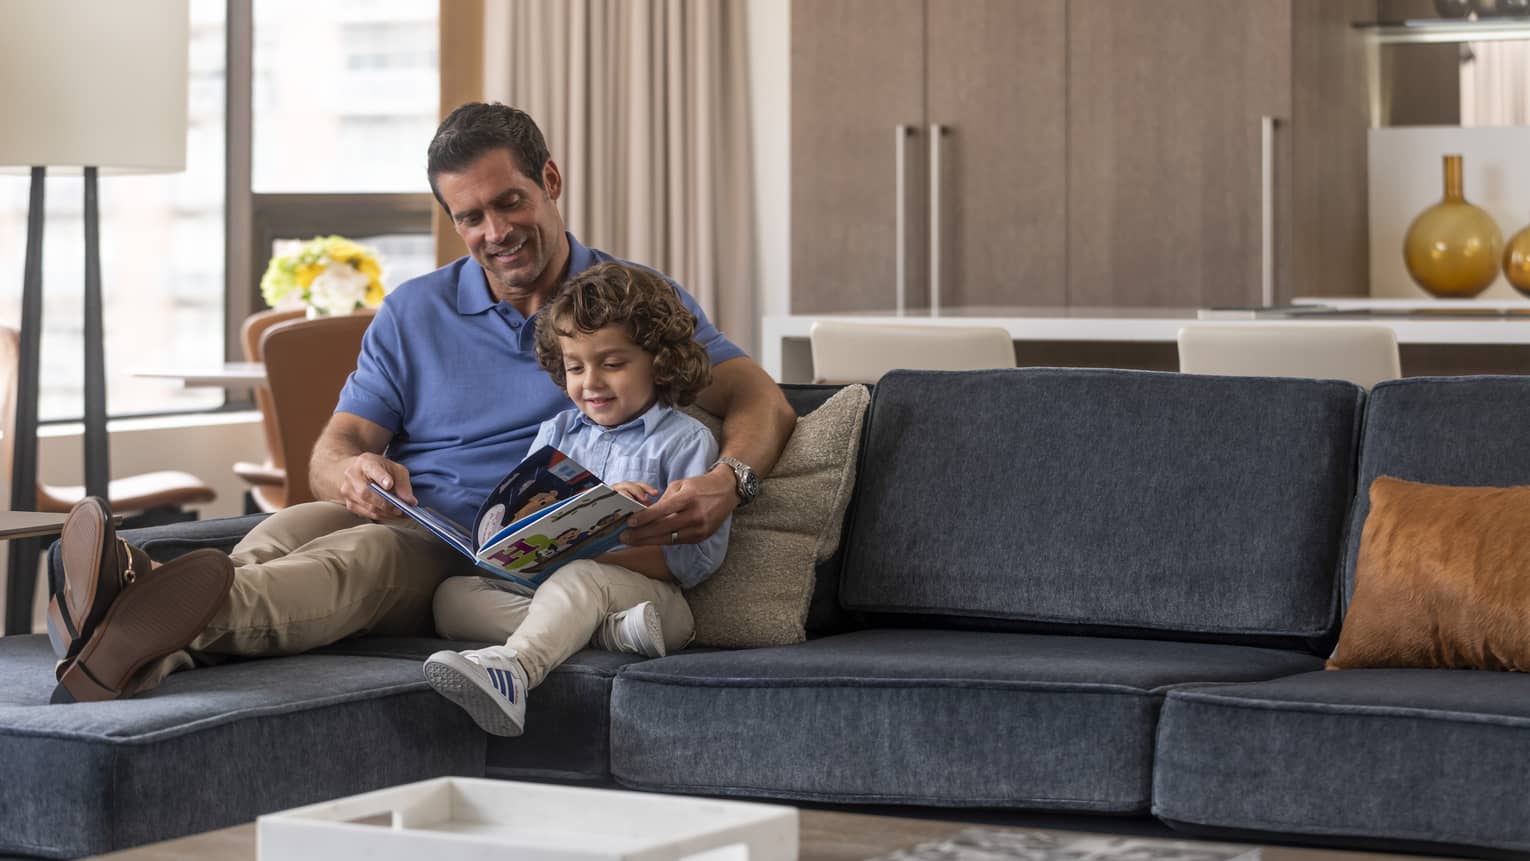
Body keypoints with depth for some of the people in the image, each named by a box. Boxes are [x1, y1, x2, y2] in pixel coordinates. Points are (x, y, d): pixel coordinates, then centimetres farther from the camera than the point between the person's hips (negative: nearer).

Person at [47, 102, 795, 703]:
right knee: (295, 526, -33)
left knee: (369, 551, -36)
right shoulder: (412, 314, 20)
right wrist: (351, 473, -17)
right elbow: (331, 452, 11)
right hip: (407, 523, 3)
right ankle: (159, 651, -66)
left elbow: (762, 403, 2)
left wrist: (727, 482, -23)